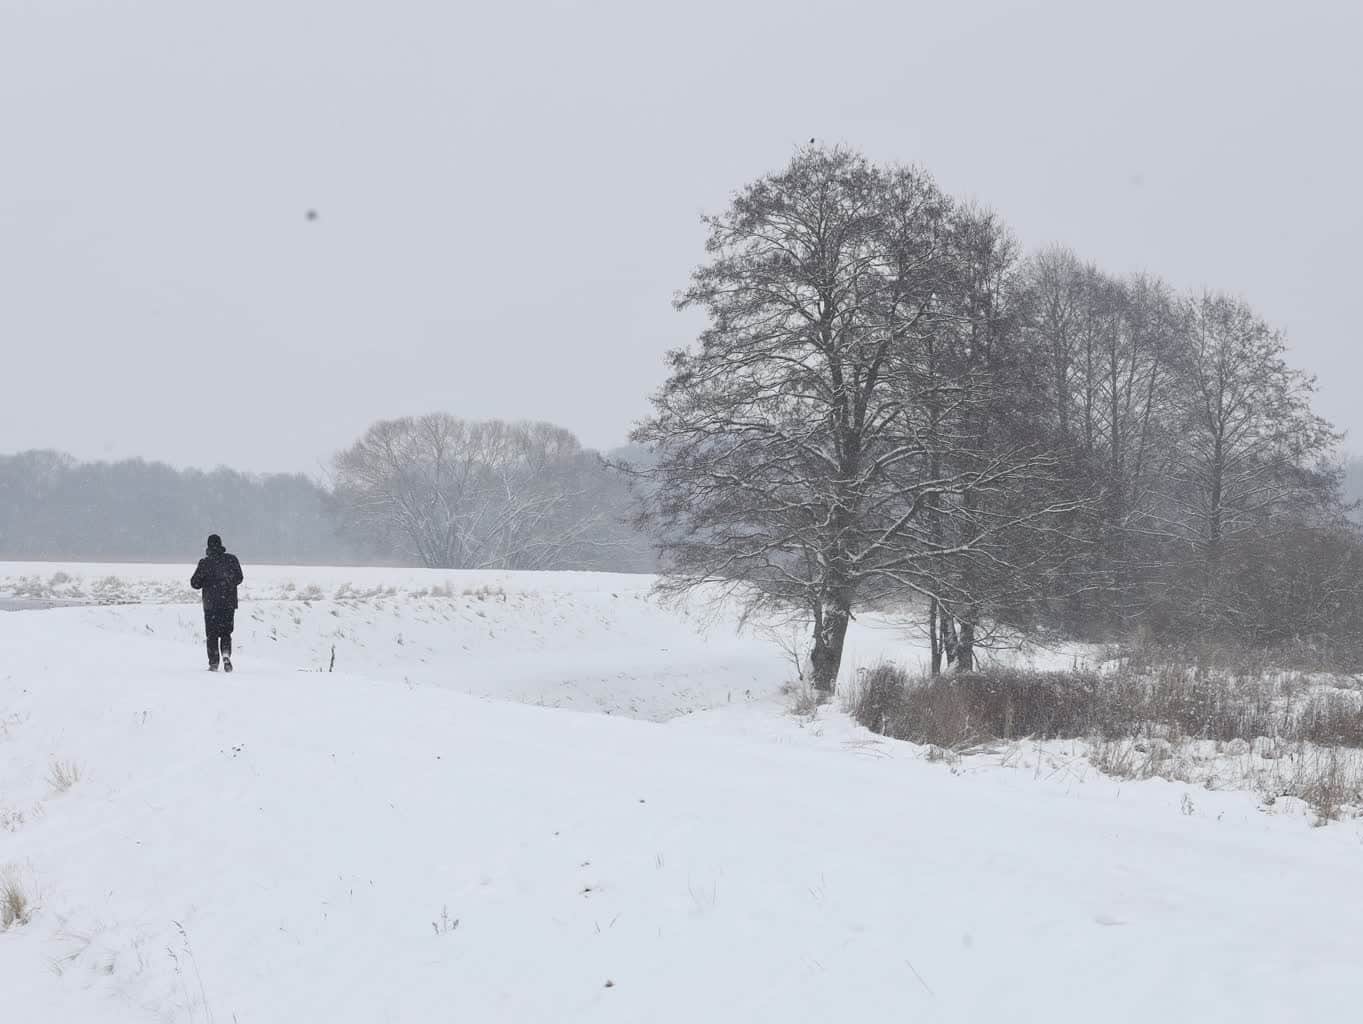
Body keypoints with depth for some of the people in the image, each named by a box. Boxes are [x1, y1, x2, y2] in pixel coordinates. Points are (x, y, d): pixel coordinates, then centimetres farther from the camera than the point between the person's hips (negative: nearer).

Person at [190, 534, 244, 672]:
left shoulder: (205, 563, -9)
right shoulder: (232, 559, -2)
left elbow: (195, 583, -5)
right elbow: (239, 578, 9)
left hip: (211, 604, -2)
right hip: (229, 603, 2)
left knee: (212, 635, 8)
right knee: (226, 633, 13)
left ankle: (214, 663, 2)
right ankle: (226, 655, -10)